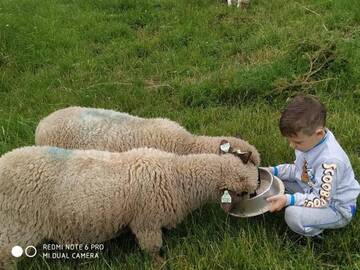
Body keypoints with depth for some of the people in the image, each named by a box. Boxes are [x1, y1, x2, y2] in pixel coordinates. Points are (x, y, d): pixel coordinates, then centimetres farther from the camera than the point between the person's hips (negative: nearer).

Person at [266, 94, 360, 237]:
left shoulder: (330, 161, -35)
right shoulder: (311, 139, -10)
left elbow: (322, 201, -29)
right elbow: (298, 170, 6)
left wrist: (289, 200, -36)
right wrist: (274, 171, -8)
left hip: (336, 208, -8)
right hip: (314, 191, 8)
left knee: (293, 215, -31)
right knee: (276, 180, 2)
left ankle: (317, 233, -1)